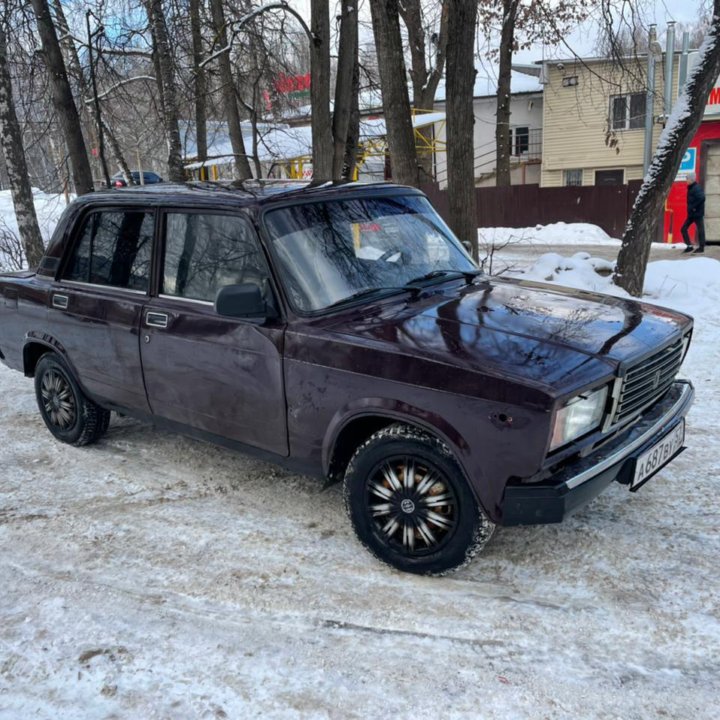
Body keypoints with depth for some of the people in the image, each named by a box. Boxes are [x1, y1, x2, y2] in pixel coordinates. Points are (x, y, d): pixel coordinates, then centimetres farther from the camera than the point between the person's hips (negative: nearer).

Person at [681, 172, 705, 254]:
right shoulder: (690, 188, 12)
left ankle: (701, 247, 6)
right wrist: (690, 208, 8)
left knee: (700, 230, 0)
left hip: (697, 214, -10)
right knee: (683, 229, 7)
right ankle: (689, 246, 12)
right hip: (691, 214, 10)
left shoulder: (696, 188, -16)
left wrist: (694, 207, -22)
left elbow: (702, 198, -28)